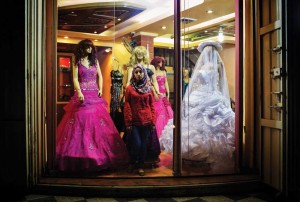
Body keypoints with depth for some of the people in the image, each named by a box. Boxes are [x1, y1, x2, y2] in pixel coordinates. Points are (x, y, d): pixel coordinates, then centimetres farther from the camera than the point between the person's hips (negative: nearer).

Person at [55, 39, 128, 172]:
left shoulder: (95, 61, 13)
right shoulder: (78, 62, 4)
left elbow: (100, 76, 14)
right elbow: (75, 78, -3)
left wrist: (100, 89, -1)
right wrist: (79, 92, -17)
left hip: (95, 94, 3)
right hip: (83, 94, -3)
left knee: (97, 120, 1)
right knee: (81, 120, -7)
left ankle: (97, 152, 10)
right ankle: (81, 153, 1)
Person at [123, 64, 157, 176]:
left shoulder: (148, 88, 6)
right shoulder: (129, 88, 0)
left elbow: (152, 106, 6)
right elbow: (127, 107, -2)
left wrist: (153, 122, 1)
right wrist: (128, 123, -7)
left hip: (146, 121, 2)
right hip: (134, 122, -2)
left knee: (144, 145, 6)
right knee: (136, 144, -6)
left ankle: (141, 166, 23)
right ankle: (132, 162, 21)